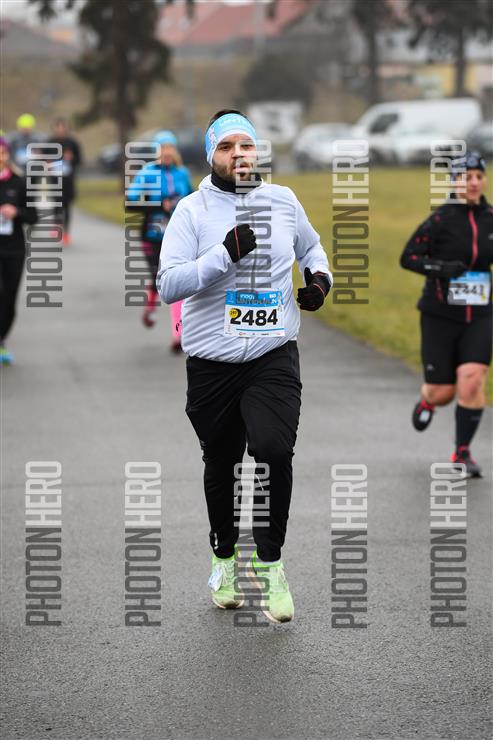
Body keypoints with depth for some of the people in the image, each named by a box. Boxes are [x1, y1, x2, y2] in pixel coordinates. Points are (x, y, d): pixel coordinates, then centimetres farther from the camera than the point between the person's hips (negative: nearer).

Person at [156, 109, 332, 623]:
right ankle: (225, 557, 36)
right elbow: (168, 284, -15)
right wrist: (225, 253, -25)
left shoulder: (283, 201, 6)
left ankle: (269, 562, -5)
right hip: (212, 363, 0)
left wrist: (319, 275, 7)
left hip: (274, 355, 1)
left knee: (273, 450, -20)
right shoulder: (192, 210, -4)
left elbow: (309, 245, 28)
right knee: (220, 465, 12)